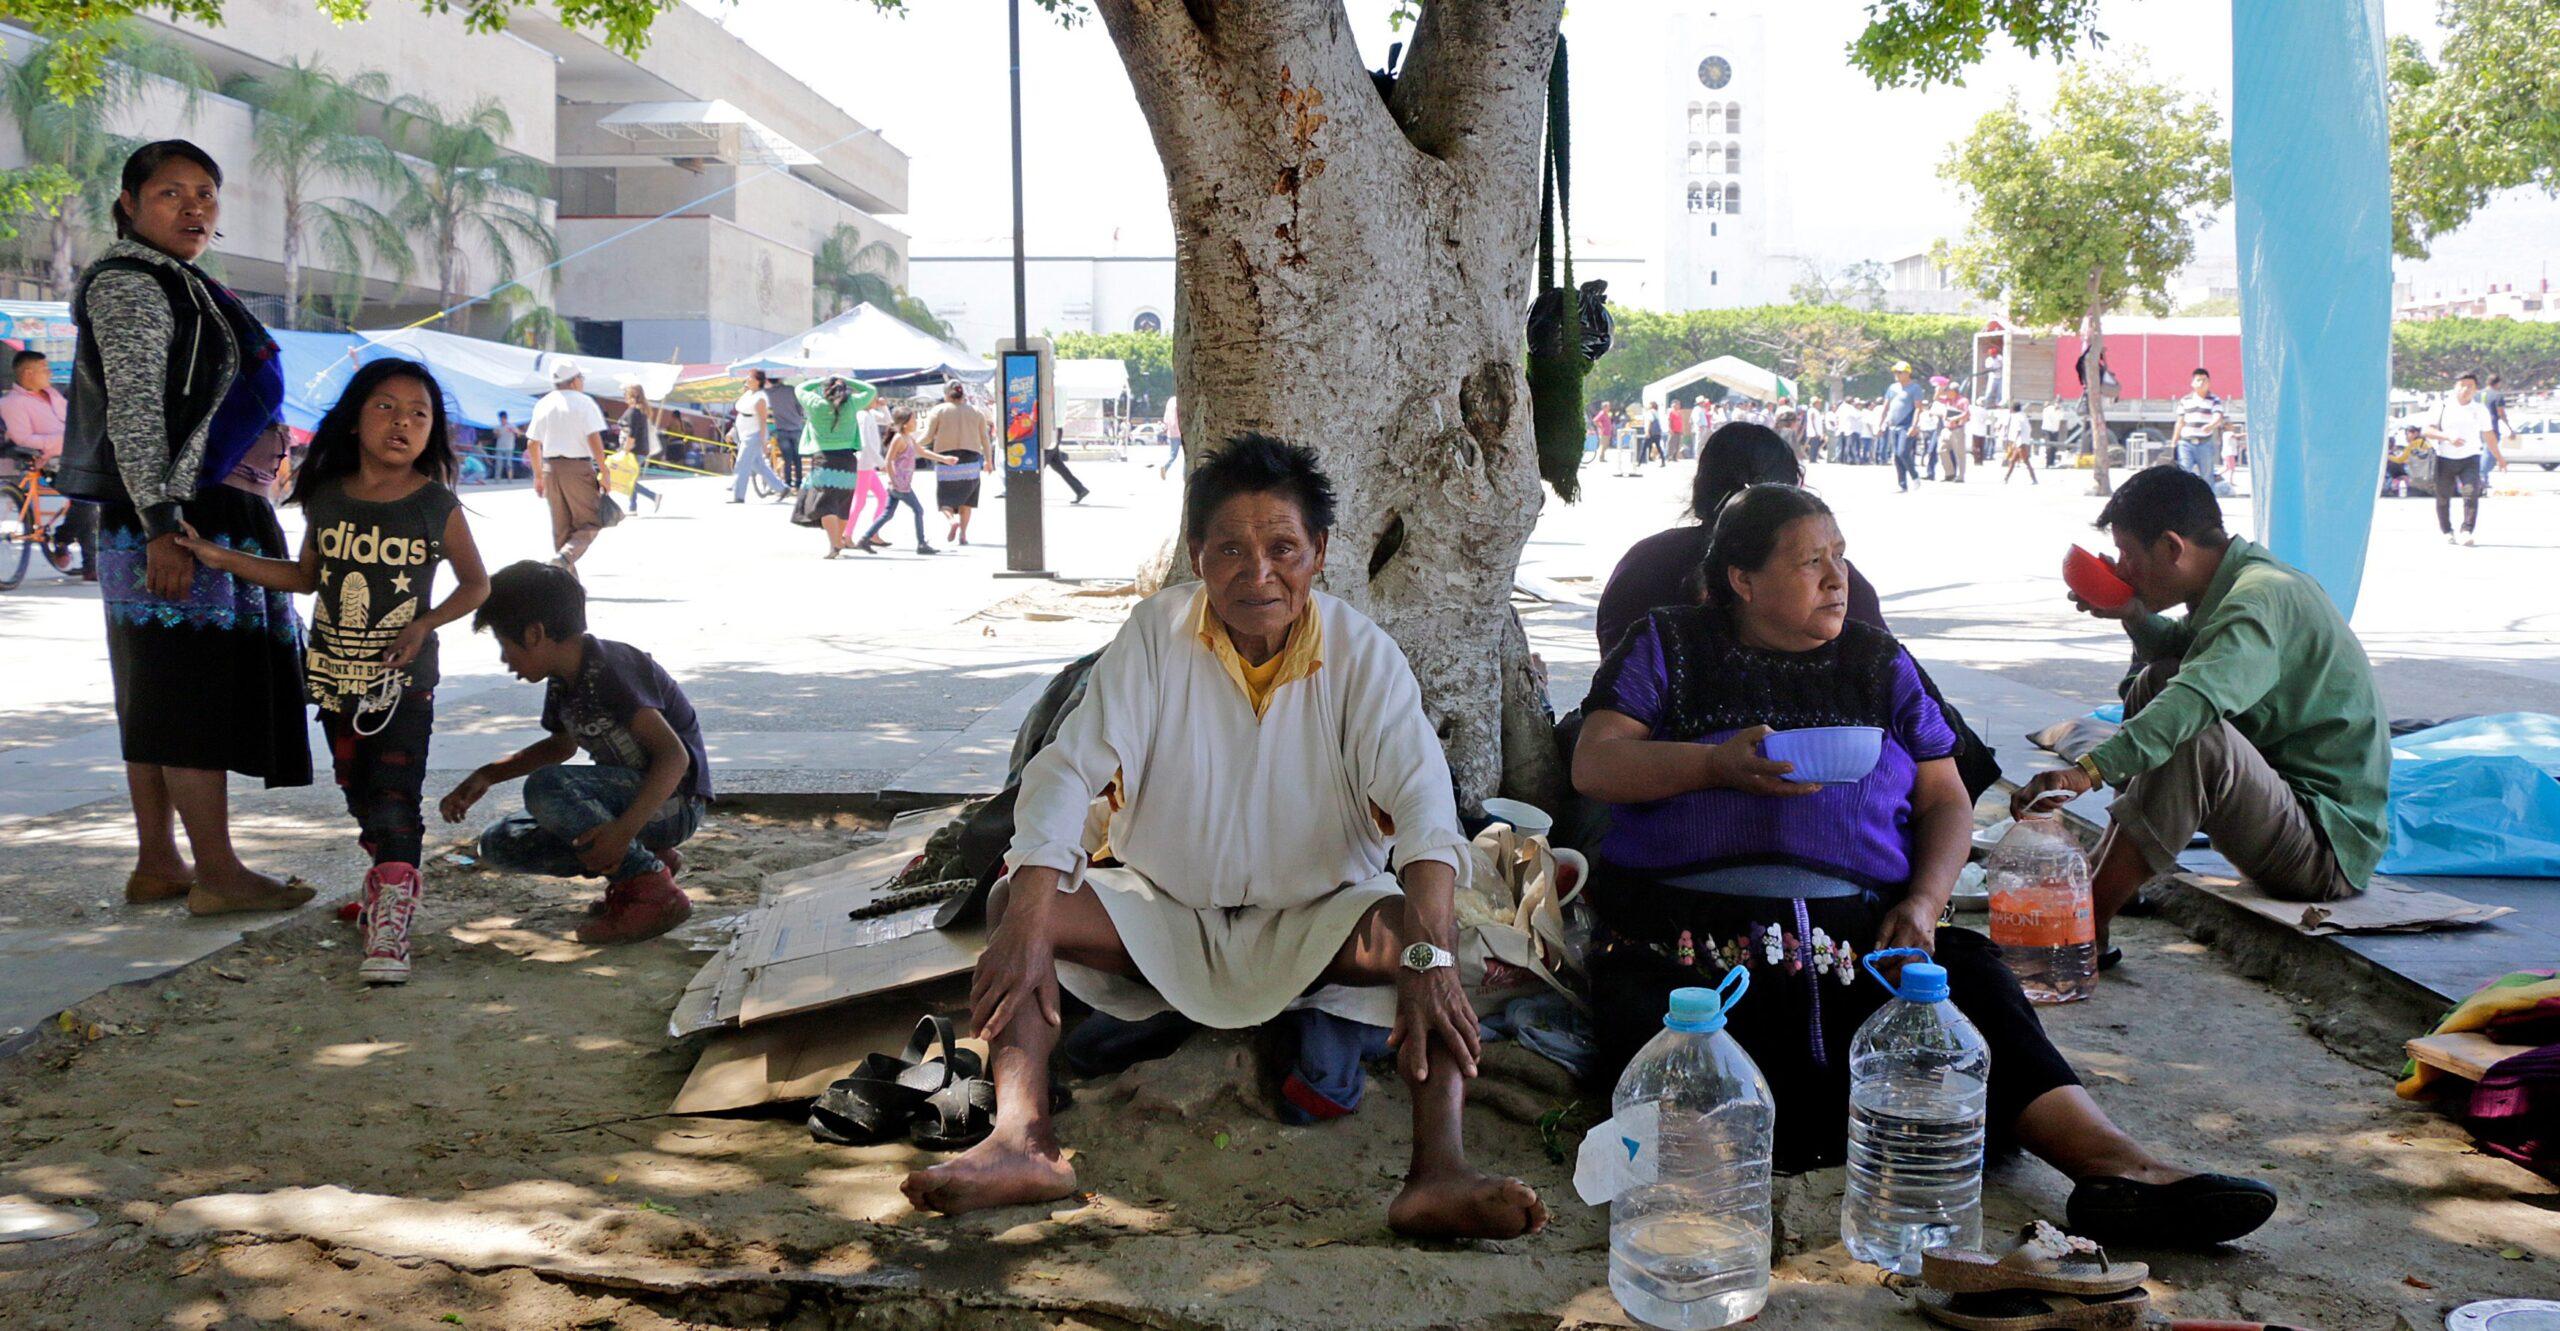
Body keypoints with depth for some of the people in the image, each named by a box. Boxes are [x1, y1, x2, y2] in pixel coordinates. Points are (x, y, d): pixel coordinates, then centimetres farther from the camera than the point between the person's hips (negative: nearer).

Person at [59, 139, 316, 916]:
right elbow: (132, 413, -17)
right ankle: (218, 874, -8)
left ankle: (158, 864, 13)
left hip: (219, 514, 10)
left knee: (158, 698, 10)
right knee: (193, 690, -9)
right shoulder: (129, 285, -9)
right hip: (176, 520, -10)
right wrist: (162, 525, -23)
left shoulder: (184, 286, 20)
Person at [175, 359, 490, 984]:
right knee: (358, 793, 15)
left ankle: (389, 923, -15)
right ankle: (395, 877, 36)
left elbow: (476, 584, 2)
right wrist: (225, 559, 9)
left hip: (405, 679, -4)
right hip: (335, 674, 4)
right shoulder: (327, 498, 1)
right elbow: (307, 576, 16)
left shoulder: (436, 505, -8)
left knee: (395, 798, -13)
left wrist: (424, 624, -13)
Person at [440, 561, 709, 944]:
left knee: (546, 787, -30)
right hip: (628, 794, 9)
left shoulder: (609, 668, -21)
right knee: (499, 843, 2)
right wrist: (486, 776, 14)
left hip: (674, 801, -9)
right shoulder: (562, 681, 7)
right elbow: (562, 745, 28)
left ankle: (653, 888, -20)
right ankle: (646, 858, 5)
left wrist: (624, 829, -40)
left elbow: (674, 756, -29)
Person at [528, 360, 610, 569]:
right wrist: (603, 472, -9)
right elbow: (594, 439, -14)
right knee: (590, 522, 2)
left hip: (551, 467, 6)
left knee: (561, 527, 13)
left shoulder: (543, 404, 10)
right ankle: (565, 557, -21)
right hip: (579, 467, -5)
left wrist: (538, 475, 18)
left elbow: (532, 443, 10)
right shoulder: (584, 403, -6)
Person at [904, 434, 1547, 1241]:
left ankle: (1441, 1175, -42)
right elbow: (1069, 771, -16)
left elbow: (1422, 802, -24)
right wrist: (1027, 928, -32)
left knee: (1418, 932, -30)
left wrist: (1428, 959, -42)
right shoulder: (1156, 636, -10)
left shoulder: (1362, 654, -12)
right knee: (1018, 901, -21)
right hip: (1164, 913, 1)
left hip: (1314, 922, -1)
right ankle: (1021, 1142, -35)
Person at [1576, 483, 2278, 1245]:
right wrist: (1719, 764, -13)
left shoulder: (1878, 662, 24)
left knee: (1972, 983, -30)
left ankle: (2113, 1162, -44)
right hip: (1688, 922, -1)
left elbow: (1945, 801, 18)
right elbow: (1594, 766, 4)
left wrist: (1923, 904, -3)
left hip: (1859, 927, 1)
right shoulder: (1668, 646, 16)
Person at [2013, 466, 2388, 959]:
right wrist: (2134, 617, 8)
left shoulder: (2261, 598, -21)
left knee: (2198, 736, -34)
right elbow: (2183, 655, 29)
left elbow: (2198, 699, -40)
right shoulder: (2242, 582, 9)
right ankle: (2103, 880, 2)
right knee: (2154, 682, 10)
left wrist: (2088, 769, -49)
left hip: (2331, 851, -10)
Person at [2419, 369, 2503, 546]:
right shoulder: (2443, 407, -1)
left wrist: (2498, 457, 28)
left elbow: (2489, 434, 20)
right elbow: (2427, 431, -8)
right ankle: (2447, 532, 23)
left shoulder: (2480, 409, 7)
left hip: (2470, 459, 1)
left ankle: (2466, 532, -21)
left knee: (2471, 493, -19)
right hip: (2445, 458, -1)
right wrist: (2448, 437, -24)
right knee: (2443, 497, 5)